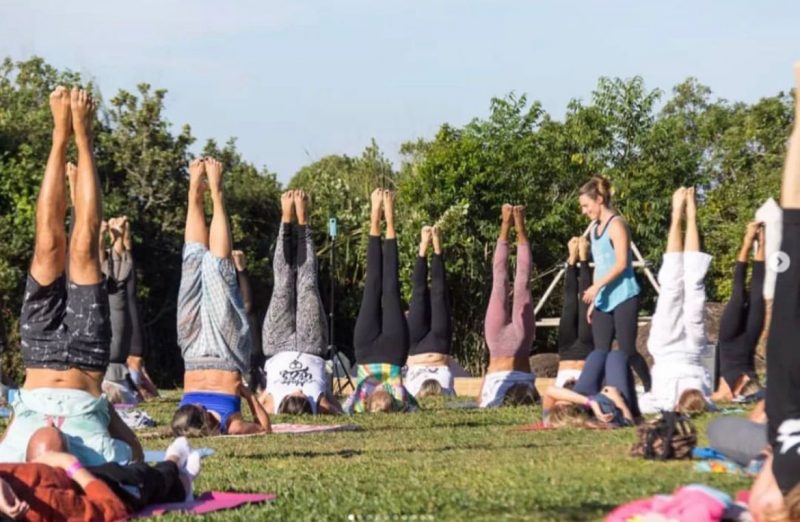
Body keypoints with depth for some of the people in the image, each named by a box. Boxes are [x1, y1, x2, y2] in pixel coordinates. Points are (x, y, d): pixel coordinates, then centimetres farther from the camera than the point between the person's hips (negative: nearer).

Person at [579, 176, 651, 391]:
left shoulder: (616, 224, -8)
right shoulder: (596, 228, 17)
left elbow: (621, 264, -16)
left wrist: (596, 286, -20)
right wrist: (593, 300, 15)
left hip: (623, 298, -8)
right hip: (603, 301, 8)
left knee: (627, 350, -7)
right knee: (600, 352, 0)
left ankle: (652, 390, 7)